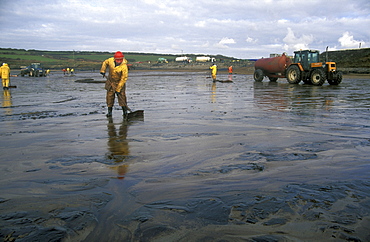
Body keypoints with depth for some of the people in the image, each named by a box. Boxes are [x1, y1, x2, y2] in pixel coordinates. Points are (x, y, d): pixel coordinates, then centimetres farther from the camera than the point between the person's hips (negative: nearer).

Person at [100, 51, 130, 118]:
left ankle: (125, 112, -5)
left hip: (120, 82, -4)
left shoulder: (124, 66, -29)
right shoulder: (111, 60, -17)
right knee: (110, 95, 1)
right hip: (111, 81, 4)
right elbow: (105, 62, 9)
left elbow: (123, 79, -25)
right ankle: (109, 112, 9)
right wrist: (102, 70, -4)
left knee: (121, 96, -11)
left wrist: (118, 89, -24)